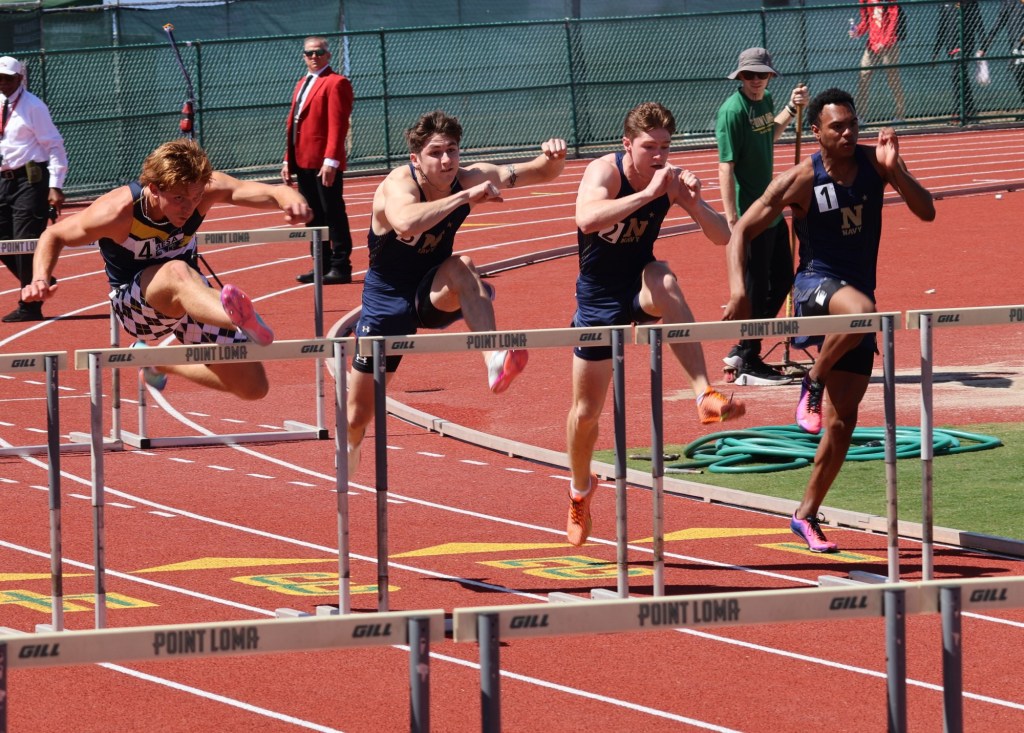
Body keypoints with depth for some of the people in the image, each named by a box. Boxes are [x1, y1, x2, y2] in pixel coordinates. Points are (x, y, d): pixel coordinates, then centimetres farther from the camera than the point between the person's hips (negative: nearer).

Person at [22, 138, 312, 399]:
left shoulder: (204, 189, -22)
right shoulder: (118, 211, -27)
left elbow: (255, 191, -38)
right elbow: (54, 236, -12)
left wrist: (288, 197, -61)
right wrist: (41, 279, -30)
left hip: (189, 296, 5)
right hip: (135, 303, -5)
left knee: (253, 387, -1)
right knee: (177, 273, -43)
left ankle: (162, 364, 22)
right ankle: (245, 322, -75)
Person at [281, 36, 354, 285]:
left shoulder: (336, 83, -6)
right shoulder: (302, 84, 21)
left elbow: (338, 125, -14)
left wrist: (331, 160, -21)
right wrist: (289, 159, 15)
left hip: (325, 163, -8)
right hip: (303, 162, 8)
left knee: (333, 214, -3)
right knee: (312, 216, 10)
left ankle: (340, 267, 0)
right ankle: (322, 265, 16)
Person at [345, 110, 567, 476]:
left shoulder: (471, 178, -13)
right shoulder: (398, 185, -28)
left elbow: (541, 173, -11)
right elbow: (406, 223, -52)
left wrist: (553, 157, -35)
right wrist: (466, 197, -52)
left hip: (434, 295, 2)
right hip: (388, 300, -2)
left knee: (460, 267, -36)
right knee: (359, 414, 7)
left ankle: (495, 362, -49)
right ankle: (350, 449, 43)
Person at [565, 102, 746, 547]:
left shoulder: (671, 179, -11)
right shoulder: (605, 172, -22)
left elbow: (721, 237, -12)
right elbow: (587, 219, -44)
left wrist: (694, 202, -30)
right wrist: (648, 194, -47)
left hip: (640, 284, 1)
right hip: (599, 296, -1)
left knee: (665, 284, -38)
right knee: (586, 411, 6)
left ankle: (705, 396, -43)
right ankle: (580, 490, 35)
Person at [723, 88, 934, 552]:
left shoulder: (873, 163, -2)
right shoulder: (801, 180, -11)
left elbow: (926, 212, -7)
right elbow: (742, 230, -7)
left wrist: (895, 169, -23)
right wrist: (737, 287, -21)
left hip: (856, 296, 4)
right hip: (815, 284, -4)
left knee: (843, 418, 3)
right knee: (860, 310, -42)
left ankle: (806, 515, 15)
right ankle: (813, 384, -17)